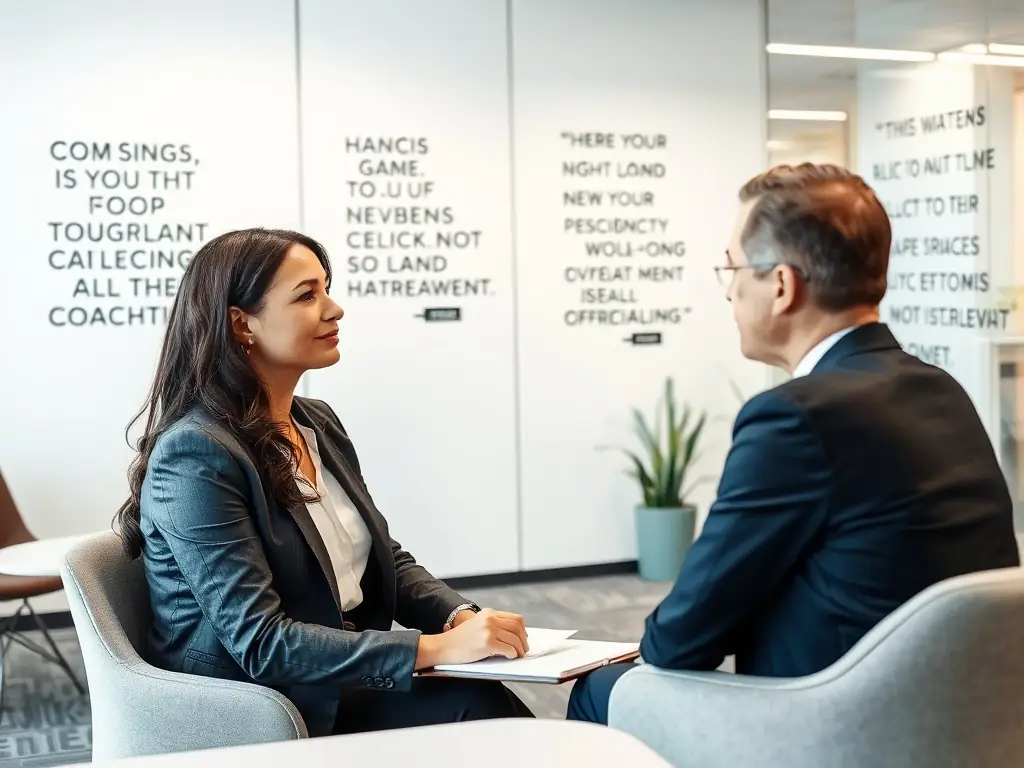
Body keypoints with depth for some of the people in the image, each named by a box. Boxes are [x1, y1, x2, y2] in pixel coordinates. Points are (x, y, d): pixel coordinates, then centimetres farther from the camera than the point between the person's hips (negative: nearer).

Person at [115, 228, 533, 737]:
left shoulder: (318, 424, 9)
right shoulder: (197, 455, -18)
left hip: (345, 681, 7)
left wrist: (460, 617, -7)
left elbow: (388, 560, 15)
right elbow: (260, 643, -23)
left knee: (485, 704, -18)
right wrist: (438, 648, -27)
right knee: (476, 707, -24)